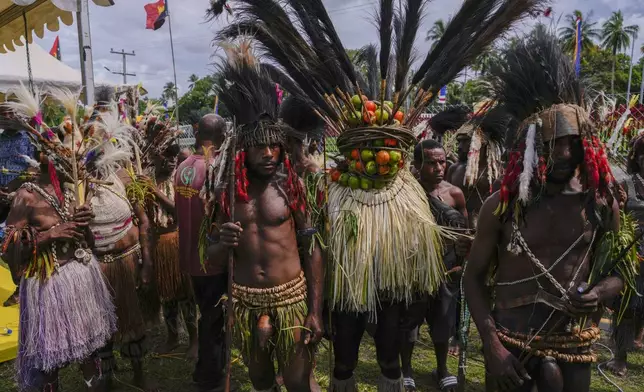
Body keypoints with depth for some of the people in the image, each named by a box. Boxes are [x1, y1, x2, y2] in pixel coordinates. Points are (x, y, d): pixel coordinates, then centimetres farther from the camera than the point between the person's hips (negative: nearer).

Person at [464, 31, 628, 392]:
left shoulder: (602, 203, -3)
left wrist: (598, 294, -14)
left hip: (574, 347, 2)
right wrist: (492, 346, -12)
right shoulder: (502, 205, -10)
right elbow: (475, 277, -5)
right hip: (511, 344, -2)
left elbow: (619, 271, 8)